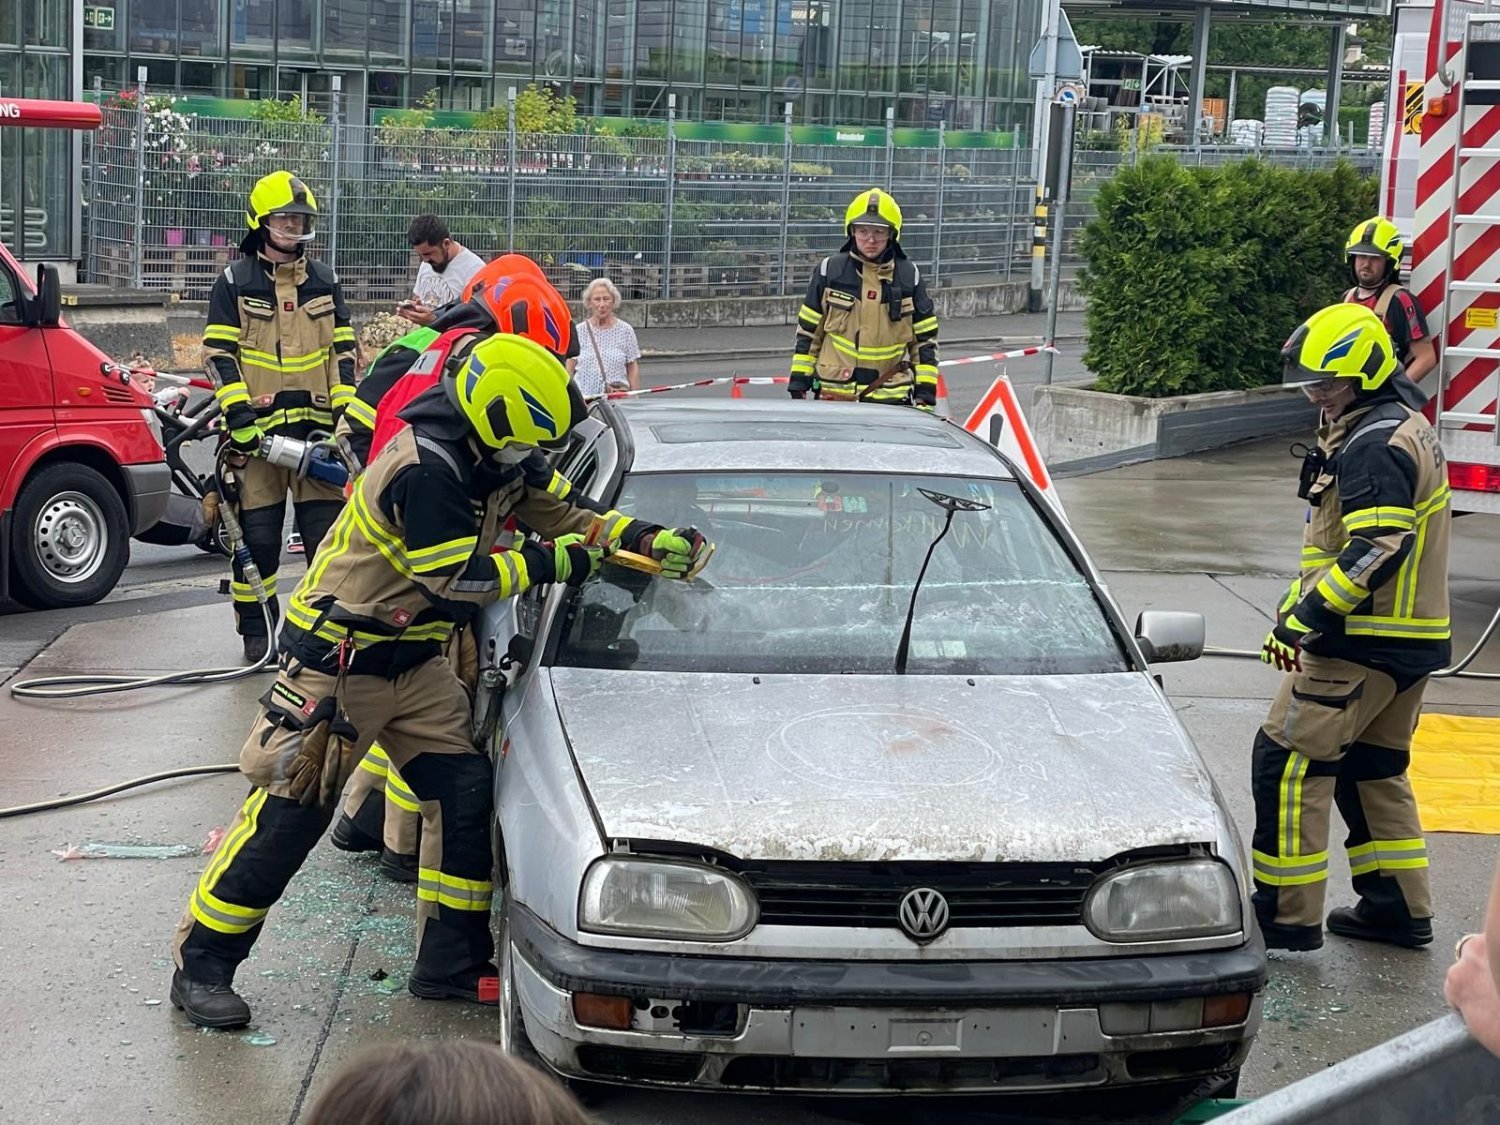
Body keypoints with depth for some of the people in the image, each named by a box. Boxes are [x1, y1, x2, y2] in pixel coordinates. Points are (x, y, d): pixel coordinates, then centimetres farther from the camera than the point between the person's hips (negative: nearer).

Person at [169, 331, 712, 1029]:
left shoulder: (487, 461, 3)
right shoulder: (424, 470, -26)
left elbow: (557, 514, 13)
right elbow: (462, 580, -25)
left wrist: (644, 540, 1)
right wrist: (549, 563, -16)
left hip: (414, 661, 9)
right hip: (337, 662, -9)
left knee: (466, 795, 3)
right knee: (287, 815, -7)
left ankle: (450, 964, 13)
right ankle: (200, 963, 5)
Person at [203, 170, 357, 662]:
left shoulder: (324, 280, 14)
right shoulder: (235, 282, 3)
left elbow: (343, 350, 14)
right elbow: (218, 353, -1)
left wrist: (345, 409, 4)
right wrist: (237, 411, -11)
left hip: (315, 422, 2)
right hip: (258, 423, -2)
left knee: (327, 527, 0)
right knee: (257, 533, 1)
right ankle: (255, 630, 10)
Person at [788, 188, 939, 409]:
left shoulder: (908, 276, 3)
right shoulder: (830, 271, 1)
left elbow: (925, 339, 7)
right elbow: (808, 331, 7)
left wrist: (925, 394, 2)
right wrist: (798, 386, 4)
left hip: (891, 398, 0)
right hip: (834, 394, 0)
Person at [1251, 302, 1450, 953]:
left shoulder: (1376, 443, -19)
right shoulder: (1405, 428, 16)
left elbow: (1376, 551, -28)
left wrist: (1305, 617, -24)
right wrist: (1301, 600, 19)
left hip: (1362, 642, -11)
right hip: (1412, 637, 11)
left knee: (1287, 763, -6)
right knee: (1372, 769, 19)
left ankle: (1286, 918, -2)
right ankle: (1399, 907, 24)